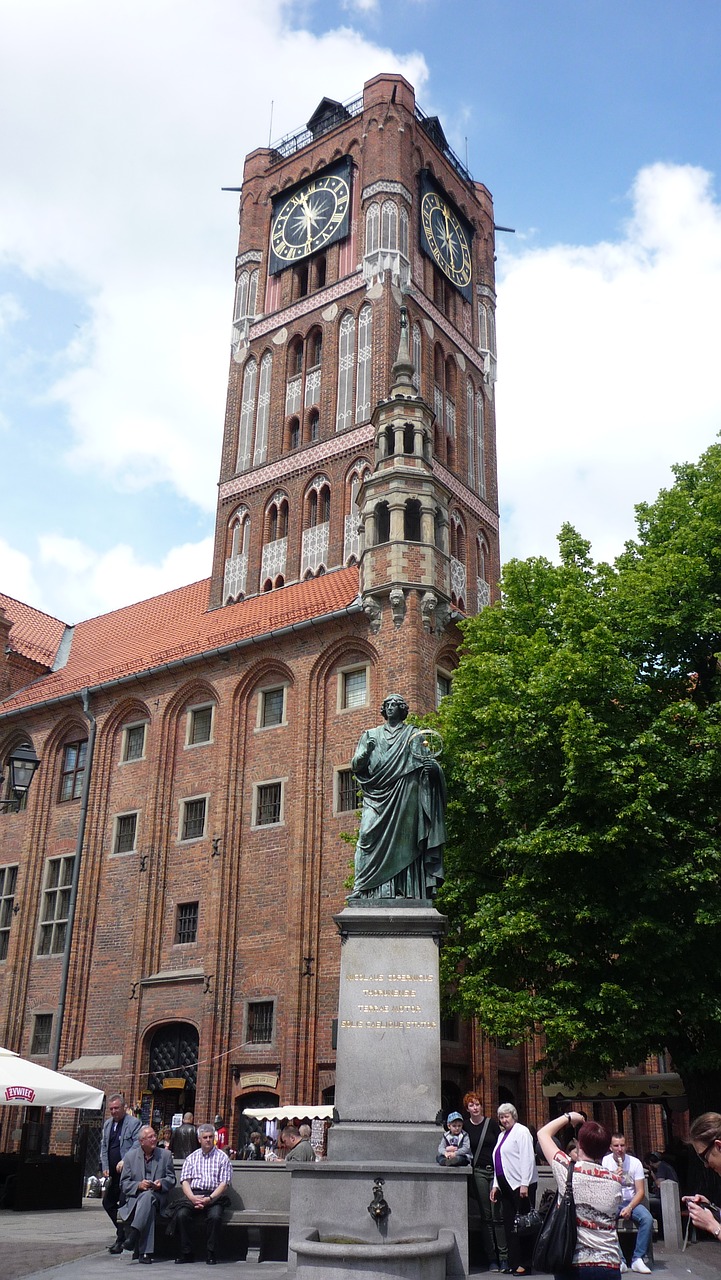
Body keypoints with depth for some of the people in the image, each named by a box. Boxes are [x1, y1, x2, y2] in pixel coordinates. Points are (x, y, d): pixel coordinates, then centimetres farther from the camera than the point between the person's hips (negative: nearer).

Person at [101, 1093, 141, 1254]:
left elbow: (137, 1146, -14)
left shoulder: (133, 1123, -8)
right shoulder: (107, 1124, 14)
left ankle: (121, 1240, 2)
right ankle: (124, 1232, 25)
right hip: (113, 1173, 8)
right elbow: (103, 1145, 18)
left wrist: (124, 1161, -21)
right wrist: (105, 1166, 7)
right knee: (108, 1202, 11)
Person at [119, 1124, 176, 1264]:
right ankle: (145, 1251, -35)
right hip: (135, 1197, 0)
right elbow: (124, 1183, 6)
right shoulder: (131, 1156, 9)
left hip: (157, 1196, 0)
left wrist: (162, 1183, -11)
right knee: (149, 1209, -37)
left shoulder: (165, 1155, 10)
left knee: (148, 1196, -38)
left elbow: (171, 1179, 12)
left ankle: (134, 1234, -45)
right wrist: (138, 1185, -14)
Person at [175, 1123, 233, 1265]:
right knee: (181, 1215, -27)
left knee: (215, 1216, -32)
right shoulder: (191, 1158, 17)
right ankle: (186, 1252, -13)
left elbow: (224, 1183, 1)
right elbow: (185, 1181, 7)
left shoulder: (222, 1157, 9)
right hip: (193, 1195, 2)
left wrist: (209, 1198, -14)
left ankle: (210, 1254, -16)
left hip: (214, 1196, -2)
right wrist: (192, 1197, -13)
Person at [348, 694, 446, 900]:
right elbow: (355, 765, 12)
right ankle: (362, 889, -16)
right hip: (376, 797, 1)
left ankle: (403, 889, -11)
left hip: (403, 799, -1)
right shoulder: (371, 735, 19)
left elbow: (426, 760, 8)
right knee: (369, 835, -14)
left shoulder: (413, 735, 15)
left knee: (401, 839, -9)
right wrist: (365, 752, -10)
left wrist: (432, 766, -16)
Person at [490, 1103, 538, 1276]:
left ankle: (525, 1264, 1)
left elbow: (527, 1158, -13)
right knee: (509, 1224, 6)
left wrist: (524, 1184, -18)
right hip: (506, 1185, 8)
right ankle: (513, 1263, 12)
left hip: (521, 1185, -8)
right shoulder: (502, 1135, 20)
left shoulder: (521, 1131, -5)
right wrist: (495, 1185, 16)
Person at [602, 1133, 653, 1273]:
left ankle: (638, 1259, -18)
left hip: (631, 1201, 1)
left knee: (647, 1219, -29)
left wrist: (629, 1208, -18)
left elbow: (640, 1191, -3)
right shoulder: (604, 1162, -2)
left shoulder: (635, 1162, 0)